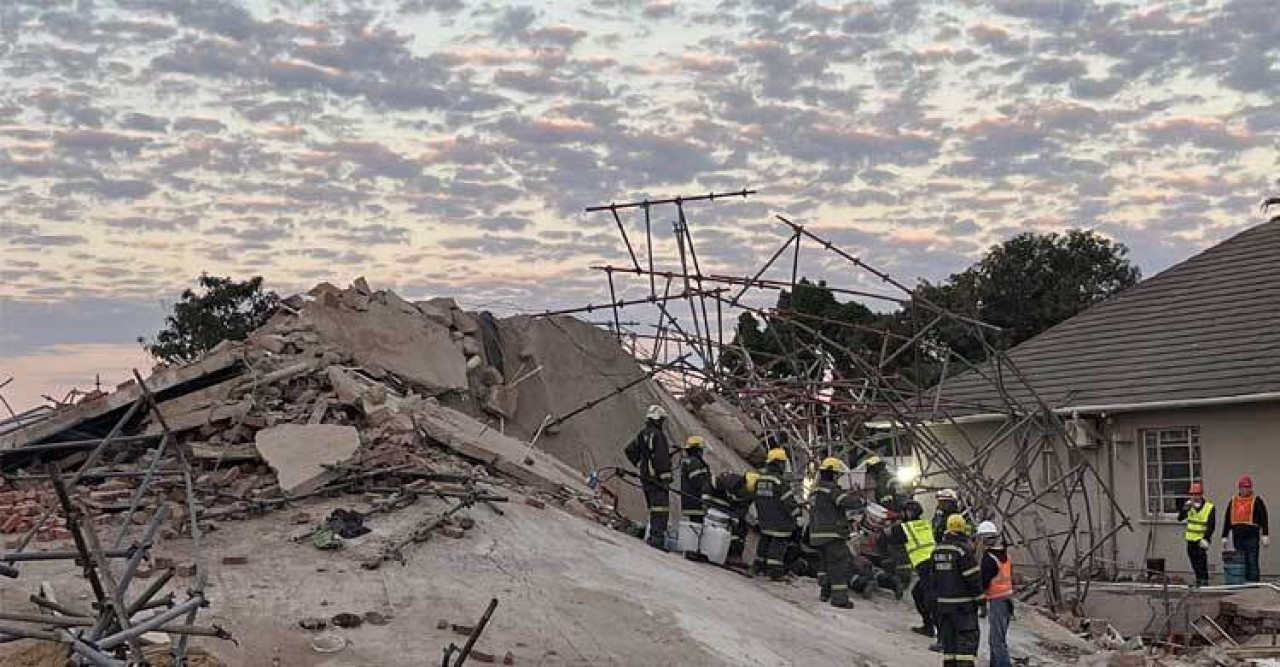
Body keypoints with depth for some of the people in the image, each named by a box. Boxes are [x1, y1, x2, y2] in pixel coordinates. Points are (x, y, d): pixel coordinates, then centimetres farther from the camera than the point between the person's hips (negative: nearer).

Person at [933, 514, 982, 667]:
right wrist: (979, 598, -7)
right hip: (963, 602, -7)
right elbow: (973, 576, -15)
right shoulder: (964, 548, -15)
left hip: (943, 601, 7)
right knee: (967, 637, -3)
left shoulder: (938, 548, 8)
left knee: (948, 636, 12)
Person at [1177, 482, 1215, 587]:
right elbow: (1180, 518, 1)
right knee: (1194, 561, 10)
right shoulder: (1189, 505, 9)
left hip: (1201, 540, -5)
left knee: (1202, 560, -14)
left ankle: (1204, 581, -12)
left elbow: (1211, 526, -9)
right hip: (1191, 539, 5)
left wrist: (1205, 538, -18)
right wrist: (1186, 507, -14)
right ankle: (1199, 580, 21)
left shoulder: (1209, 507, -6)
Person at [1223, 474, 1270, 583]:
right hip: (1237, 537, 4)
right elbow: (1227, 520, 17)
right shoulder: (1233, 501, 15)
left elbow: (1263, 519, -2)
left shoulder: (1256, 501, 3)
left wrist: (1265, 536, -9)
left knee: (1252, 562, -5)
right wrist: (1224, 537, 14)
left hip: (1252, 536, -4)